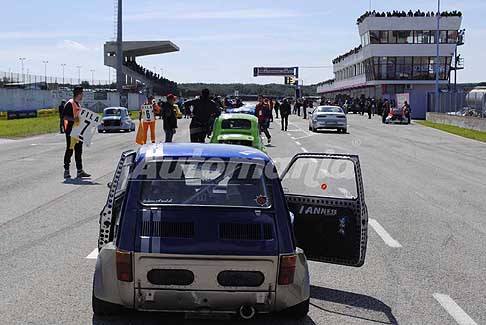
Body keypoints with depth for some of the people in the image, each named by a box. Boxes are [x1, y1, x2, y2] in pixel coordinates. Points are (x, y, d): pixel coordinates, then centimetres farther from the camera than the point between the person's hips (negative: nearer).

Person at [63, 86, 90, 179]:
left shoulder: (77, 104, 17)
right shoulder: (70, 103, -11)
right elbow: (65, 116, -18)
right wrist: (73, 119, -30)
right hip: (71, 131, -9)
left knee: (78, 151, 10)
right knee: (69, 150, -4)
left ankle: (80, 171, 14)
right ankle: (66, 171, 3)